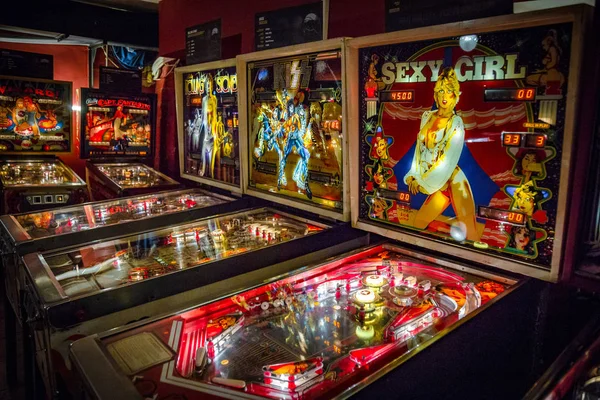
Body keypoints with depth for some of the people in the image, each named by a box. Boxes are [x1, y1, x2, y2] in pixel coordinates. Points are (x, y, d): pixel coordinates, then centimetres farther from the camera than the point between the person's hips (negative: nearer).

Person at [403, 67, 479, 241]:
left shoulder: (456, 123, -8)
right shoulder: (427, 116, 7)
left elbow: (449, 160, -13)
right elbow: (420, 149, 12)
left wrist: (424, 182, -11)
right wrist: (413, 175, 4)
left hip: (454, 182, -5)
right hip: (439, 185, 5)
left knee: (470, 234, -6)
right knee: (417, 224, 10)